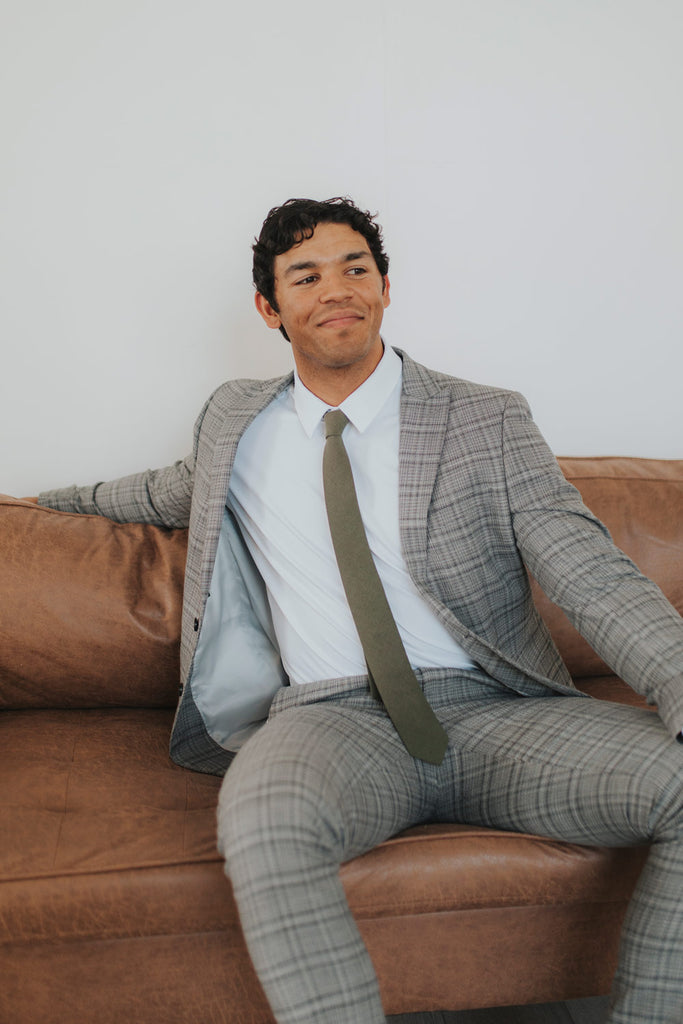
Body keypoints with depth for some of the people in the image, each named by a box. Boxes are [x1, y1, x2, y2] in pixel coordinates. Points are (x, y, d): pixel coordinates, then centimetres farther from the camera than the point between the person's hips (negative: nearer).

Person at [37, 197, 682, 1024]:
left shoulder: (487, 421, 5)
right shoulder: (236, 421, 14)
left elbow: (590, 575, -5)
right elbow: (180, 491, 37)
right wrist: (77, 499, 44)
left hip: (495, 710, 1)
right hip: (335, 719, 0)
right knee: (262, 822, -36)